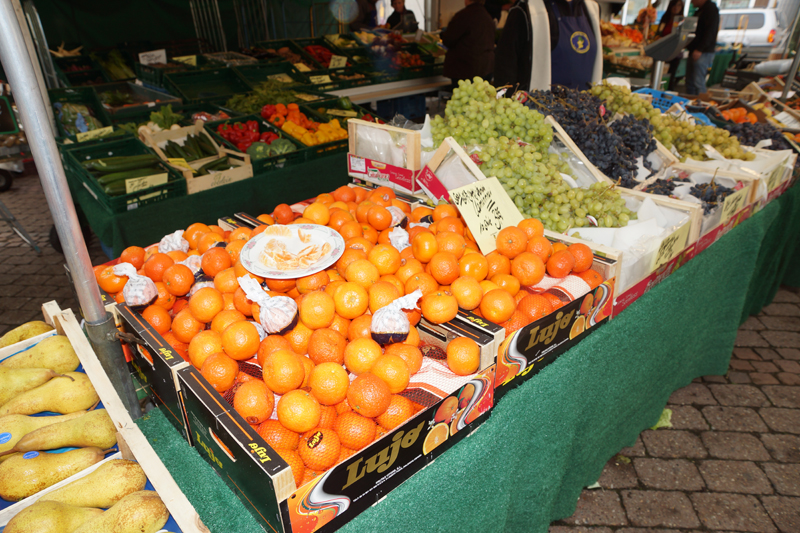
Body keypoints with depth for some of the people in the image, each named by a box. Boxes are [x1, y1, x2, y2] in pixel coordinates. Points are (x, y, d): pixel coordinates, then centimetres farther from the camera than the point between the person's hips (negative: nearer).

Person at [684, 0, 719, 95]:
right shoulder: (699, 11, 21)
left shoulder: (711, 9, -8)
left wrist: (699, 50, -23)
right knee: (690, 82, 8)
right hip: (694, 51, 9)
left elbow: (710, 32, -17)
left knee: (698, 83, -13)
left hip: (703, 53, -9)